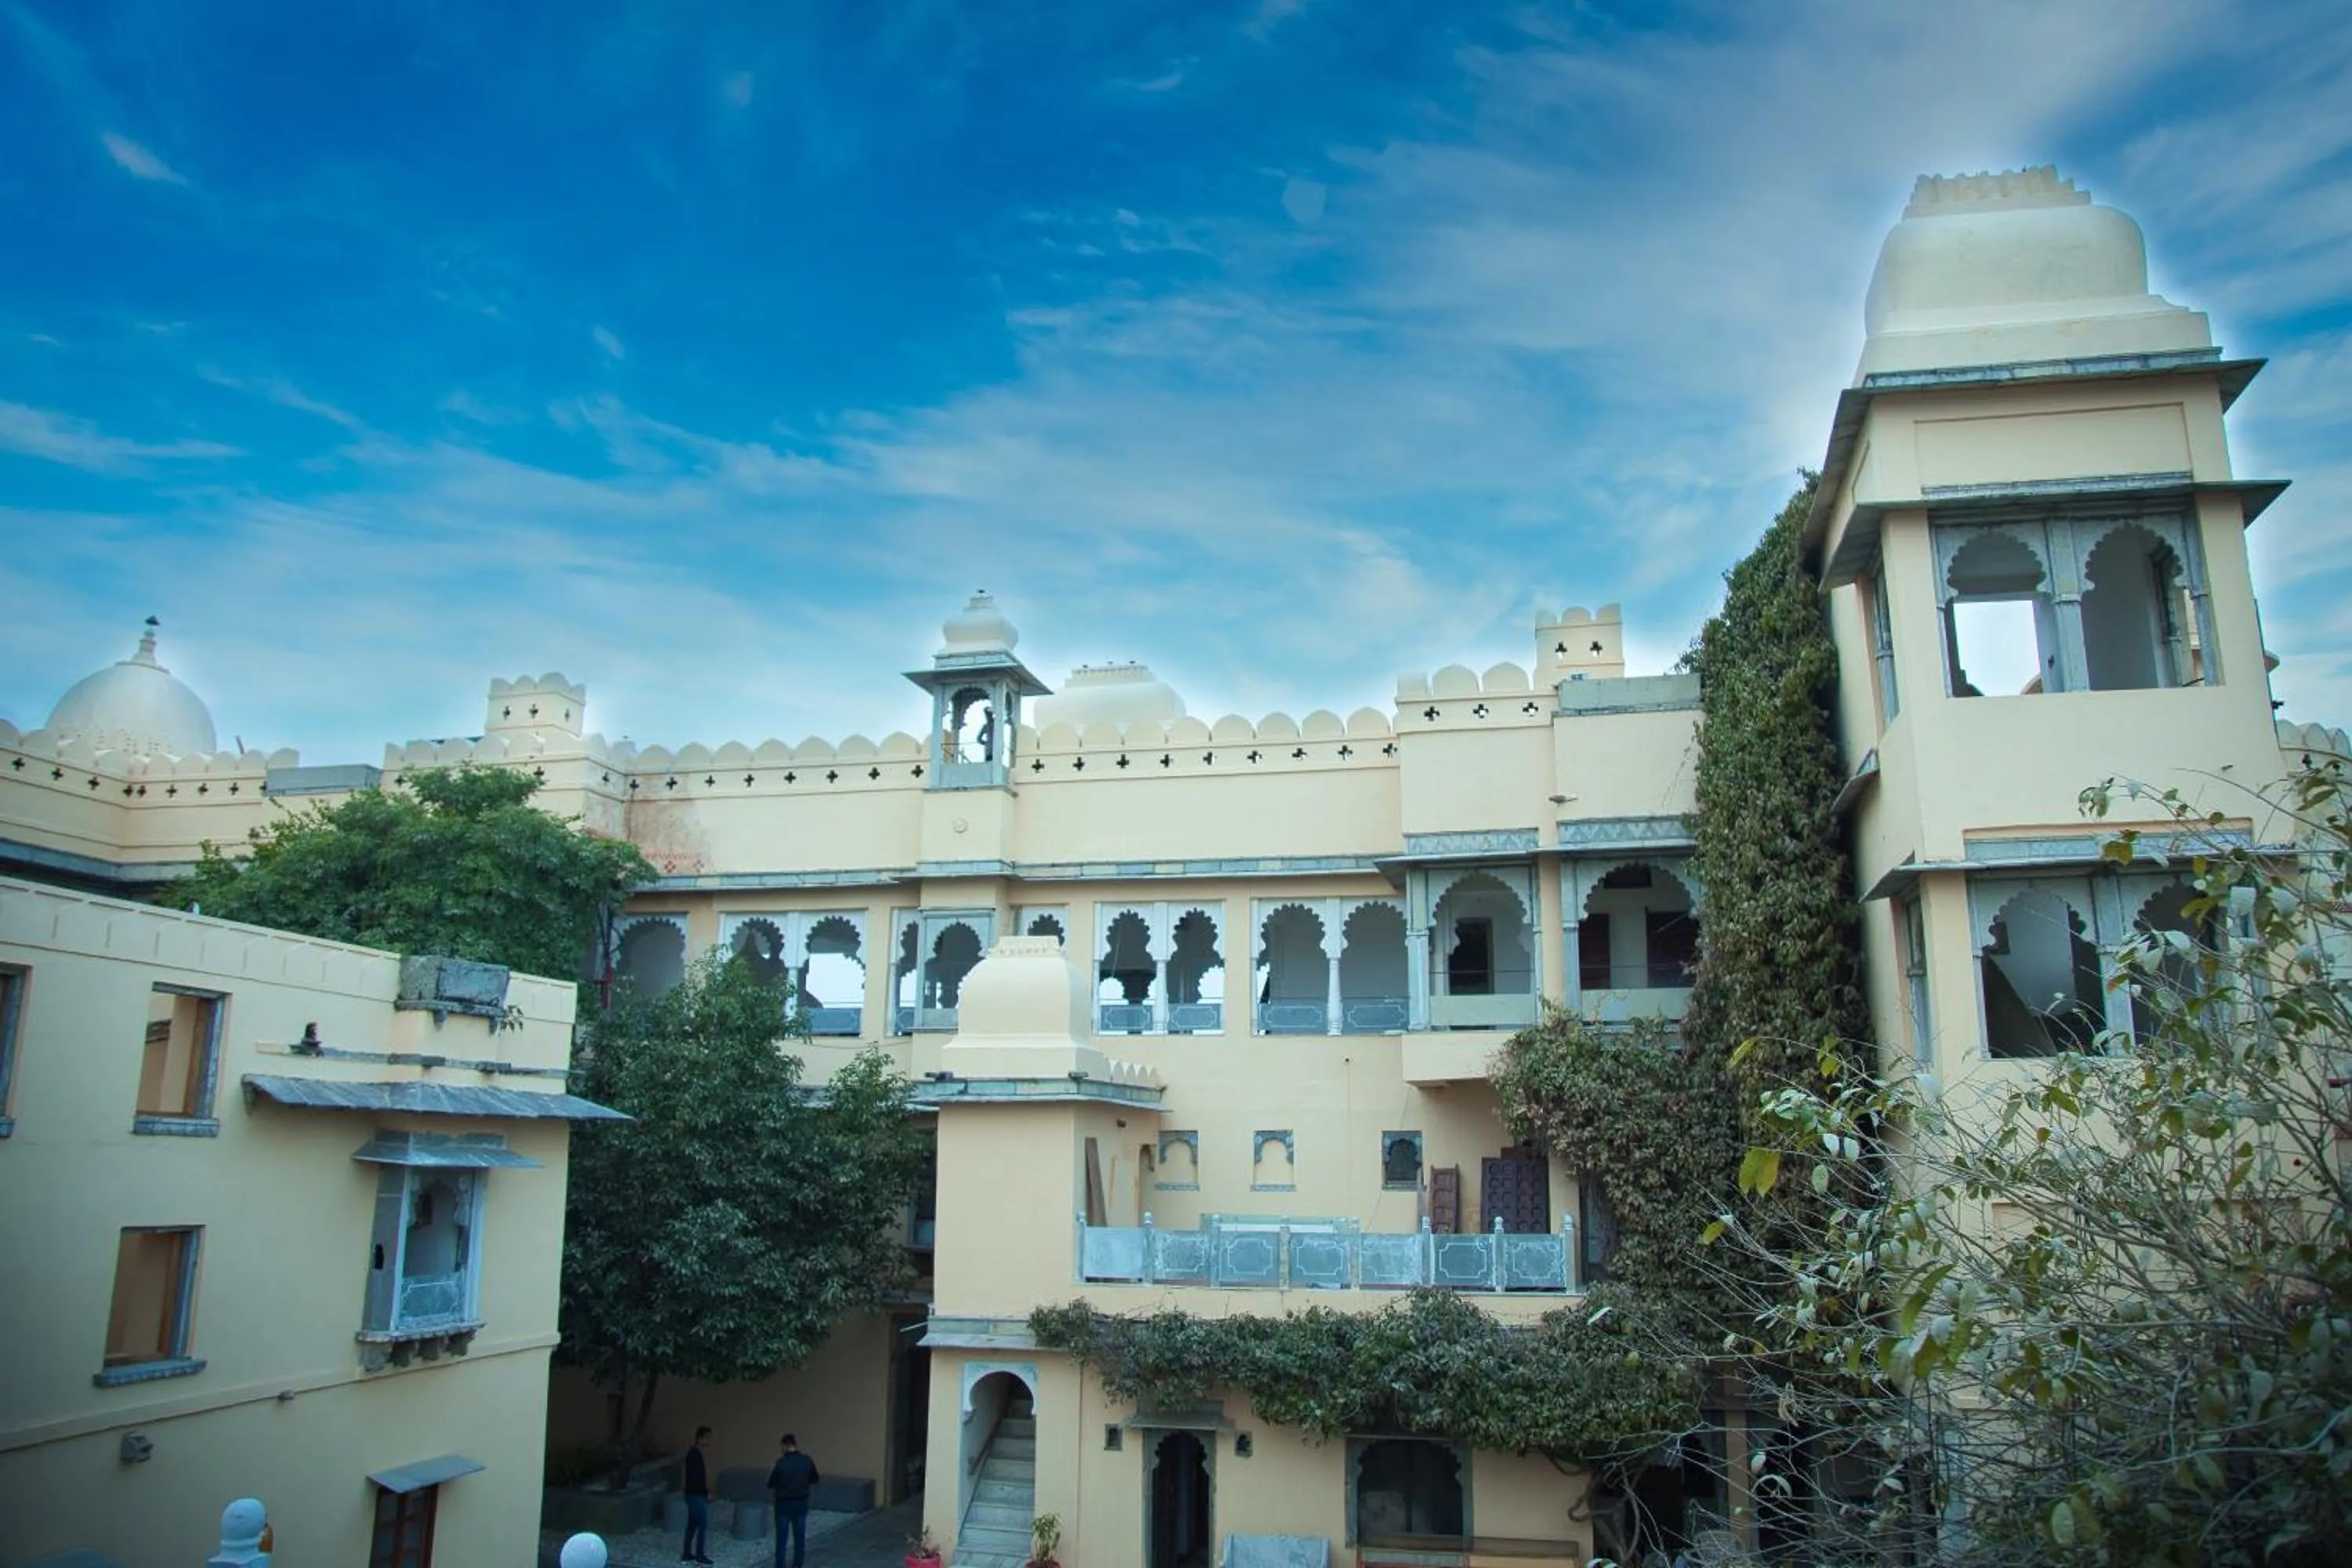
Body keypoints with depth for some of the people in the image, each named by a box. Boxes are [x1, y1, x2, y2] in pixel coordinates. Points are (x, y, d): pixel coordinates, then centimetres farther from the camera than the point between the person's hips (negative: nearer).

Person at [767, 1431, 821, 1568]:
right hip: (801, 1503, 3)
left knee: (781, 1536, 8)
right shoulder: (807, 1461, -8)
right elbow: (815, 1480, 5)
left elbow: (770, 1485, -9)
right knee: (800, 1535, 15)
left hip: (784, 1503, -3)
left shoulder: (782, 1463, -19)